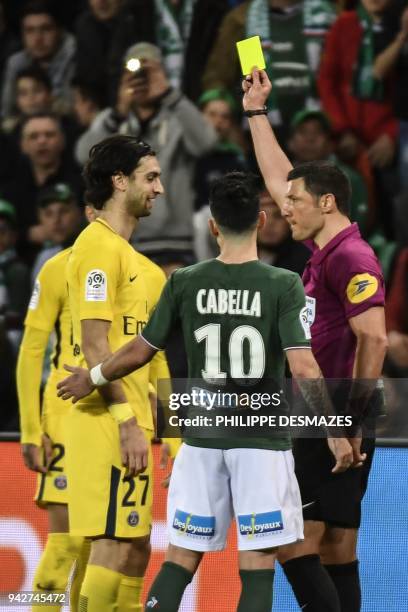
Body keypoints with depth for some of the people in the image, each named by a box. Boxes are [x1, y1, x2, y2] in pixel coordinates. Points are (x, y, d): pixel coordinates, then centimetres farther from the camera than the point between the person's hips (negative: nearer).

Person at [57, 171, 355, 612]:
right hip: (262, 442, -3)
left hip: (202, 440, 3)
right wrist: (336, 433, -10)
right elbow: (303, 367, -17)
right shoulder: (283, 286, -10)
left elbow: (140, 351, 7)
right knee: (257, 565, 0)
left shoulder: (184, 283, -2)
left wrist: (93, 378, 25)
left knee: (182, 557, 11)